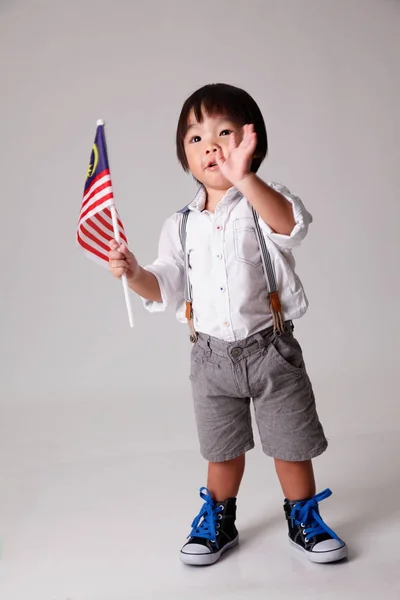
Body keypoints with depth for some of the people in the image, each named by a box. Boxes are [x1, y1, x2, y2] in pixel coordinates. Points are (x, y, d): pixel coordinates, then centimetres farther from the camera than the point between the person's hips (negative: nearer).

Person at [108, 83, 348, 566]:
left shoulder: (264, 203, -11)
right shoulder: (180, 225, 1)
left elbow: (290, 226, -35)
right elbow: (166, 288, 1)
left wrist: (246, 179, -51)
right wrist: (135, 274, -20)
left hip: (270, 348, -3)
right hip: (212, 355, 3)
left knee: (292, 442, 11)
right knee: (222, 449, 18)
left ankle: (303, 520, 33)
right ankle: (219, 521, 39)